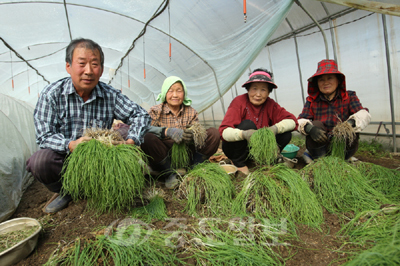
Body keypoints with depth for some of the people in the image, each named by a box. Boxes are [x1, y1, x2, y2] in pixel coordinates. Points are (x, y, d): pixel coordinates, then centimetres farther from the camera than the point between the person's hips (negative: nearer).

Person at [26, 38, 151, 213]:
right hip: (64, 159, -1)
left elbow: (141, 115, -4)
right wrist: (71, 145, -35)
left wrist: (131, 142, -21)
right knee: (40, 161, -31)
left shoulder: (110, 95, -5)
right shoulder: (51, 94, -9)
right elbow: (44, 137, -14)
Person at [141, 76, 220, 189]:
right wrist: (167, 131, -37)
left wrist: (192, 136, -30)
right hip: (164, 157, -2)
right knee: (147, 138, -32)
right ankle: (170, 173, -12)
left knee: (213, 133, -13)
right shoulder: (155, 111, 0)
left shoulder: (191, 112, 7)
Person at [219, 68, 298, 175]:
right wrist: (243, 134, -50)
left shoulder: (270, 104, -6)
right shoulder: (239, 102, -18)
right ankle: (238, 163, -11)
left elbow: (292, 121, -14)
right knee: (248, 124, -30)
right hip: (235, 148, -3)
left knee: (286, 134, -14)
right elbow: (224, 131, -29)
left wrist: (275, 128, -35)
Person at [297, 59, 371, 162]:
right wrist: (309, 128, -35)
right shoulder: (312, 101, 4)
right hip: (319, 145, 0)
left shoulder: (349, 97, 5)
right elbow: (301, 121, -10)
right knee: (316, 124, -26)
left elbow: (364, 114, -13)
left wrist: (350, 123, -37)